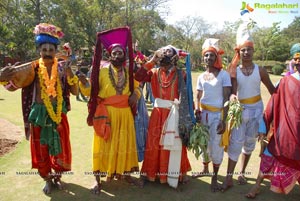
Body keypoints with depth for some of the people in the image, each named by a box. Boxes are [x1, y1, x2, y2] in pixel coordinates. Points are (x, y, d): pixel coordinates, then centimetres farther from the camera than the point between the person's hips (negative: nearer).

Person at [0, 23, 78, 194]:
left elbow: (75, 91, -7)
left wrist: (69, 72, -19)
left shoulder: (62, 68, -2)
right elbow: (14, 82, -14)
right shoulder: (33, 68, -3)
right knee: (41, 149, 10)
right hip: (39, 114, 0)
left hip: (58, 114, 1)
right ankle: (48, 179, 31)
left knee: (60, 147, 10)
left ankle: (58, 176, 33)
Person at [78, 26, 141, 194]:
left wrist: (135, 95, -1)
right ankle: (98, 179, 16)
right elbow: (90, 91, -6)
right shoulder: (101, 70, -5)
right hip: (106, 113, -4)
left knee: (124, 143, 14)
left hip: (125, 113, 4)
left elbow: (137, 87, 21)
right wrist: (83, 82, -26)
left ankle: (124, 172, 32)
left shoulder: (129, 71, 7)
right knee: (104, 144, 3)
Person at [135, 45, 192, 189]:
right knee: (154, 143, 10)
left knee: (175, 143, 6)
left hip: (174, 114, -2)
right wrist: (152, 61, -9)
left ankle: (176, 173, 25)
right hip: (158, 113, 2)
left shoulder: (180, 74, -3)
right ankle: (149, 172, 24)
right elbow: (138, 77, -11)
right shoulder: (154, 73, 2)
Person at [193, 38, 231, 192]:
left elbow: (226, 98, -10)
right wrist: (197, 111, -4)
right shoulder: (201, 77, 8)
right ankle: (205, 169, 36)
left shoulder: (223, 74, -6)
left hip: (217, 114, -5)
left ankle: (215, 178, 15)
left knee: (216, 146, -2)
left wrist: (223, 120, -17)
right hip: (204, 113, 5)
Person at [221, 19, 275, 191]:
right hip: (240, 109, -1)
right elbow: (232, 91, -14)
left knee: (250, 141, 11)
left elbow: (272, 90, 3)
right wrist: (232, 97, -36)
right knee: (236, 142, -3)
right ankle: (229, 177, 4)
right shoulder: (235, 71, -4)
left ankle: (242, 173, 27)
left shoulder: (260, 70, -2)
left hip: (256, 109, 2)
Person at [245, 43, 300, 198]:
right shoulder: (285, 82, -7)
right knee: (270, 158, 9)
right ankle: (257, 185, 26)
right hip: (284, 131, -2)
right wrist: (263, 128, -3)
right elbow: (272, 106, -4)